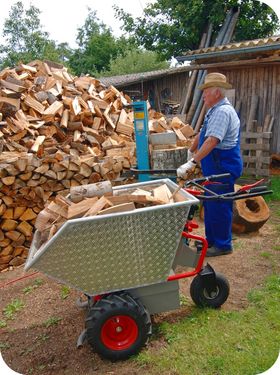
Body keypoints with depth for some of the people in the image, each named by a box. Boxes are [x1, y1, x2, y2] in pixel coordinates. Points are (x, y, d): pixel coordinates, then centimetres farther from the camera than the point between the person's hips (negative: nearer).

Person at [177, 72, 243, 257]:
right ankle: (211, 240, 30)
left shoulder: (223, 111, -20)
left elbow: (212, 141, -31)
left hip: (223, 168, -10)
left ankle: (223, 245, 14)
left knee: (219, 207, 0)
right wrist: (191, 151, 33)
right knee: (210, 205, 17)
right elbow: (202, 133, 24)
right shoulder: (215, 110, 14)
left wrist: (192, 163, -36)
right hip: (214, 168, 10)